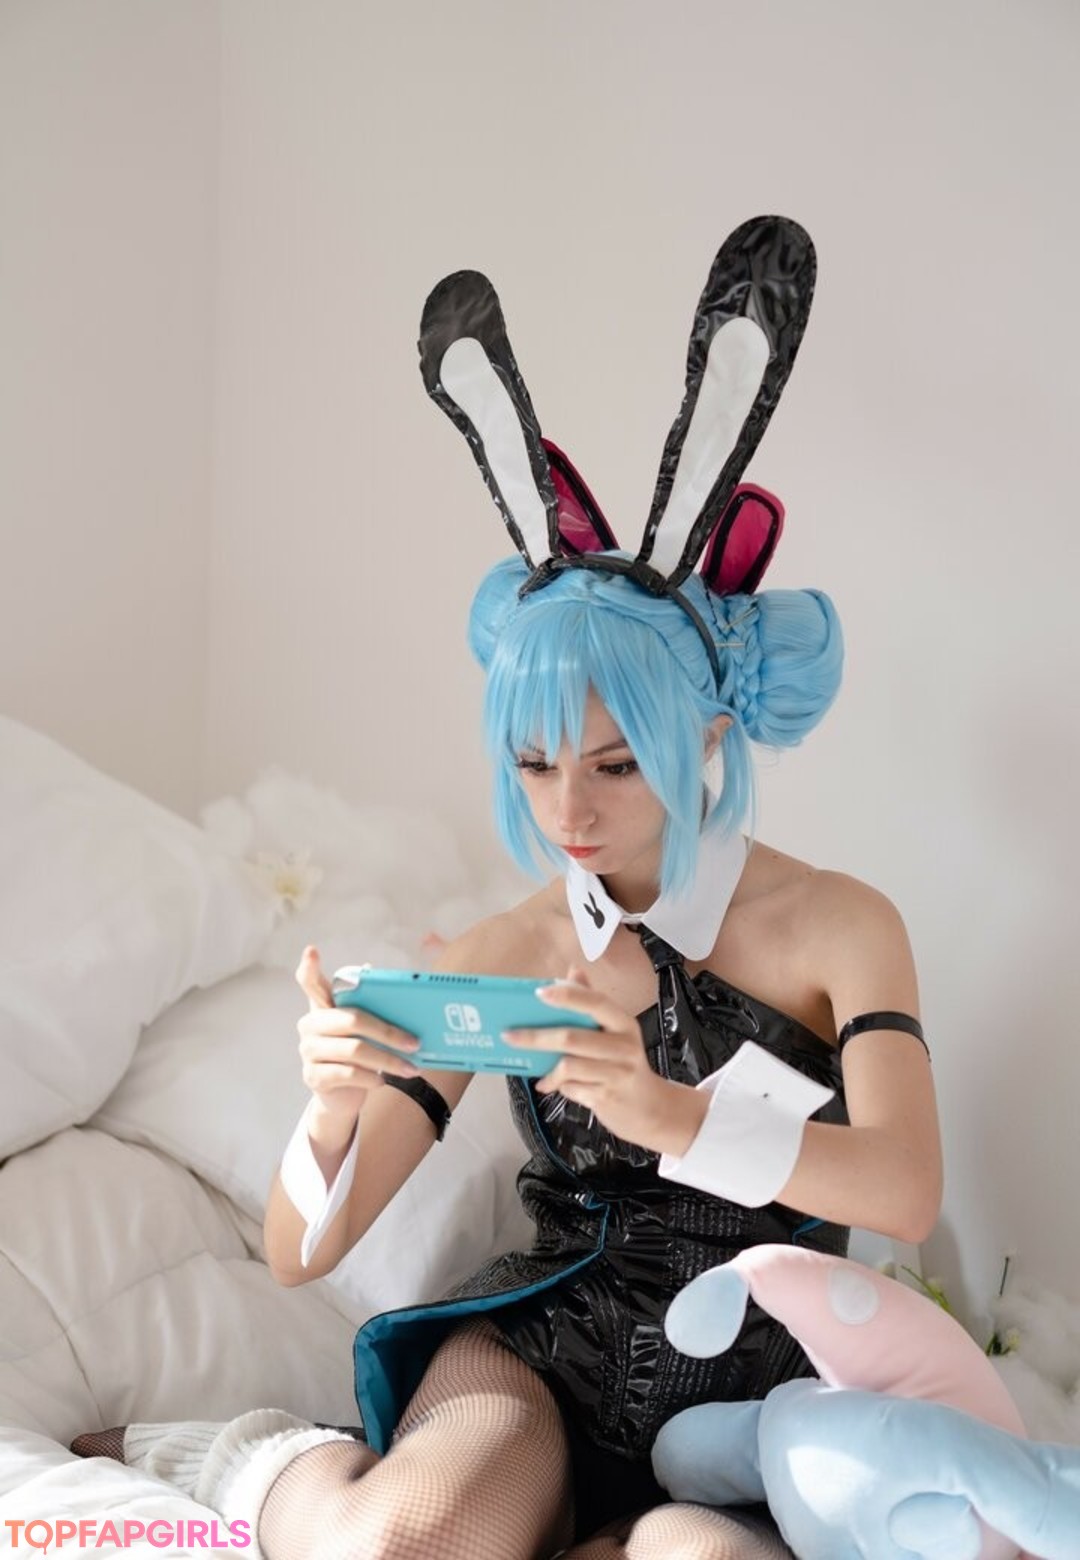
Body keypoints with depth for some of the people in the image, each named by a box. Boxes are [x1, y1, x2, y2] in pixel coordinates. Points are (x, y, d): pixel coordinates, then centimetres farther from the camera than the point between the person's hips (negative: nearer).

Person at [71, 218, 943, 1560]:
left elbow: (906, 1192, -22)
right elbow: (300, 1252, -4)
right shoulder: (498, 963, -2)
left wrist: (674, 1114, -39)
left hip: (754, 1377, 1)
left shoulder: (838, 927, -5)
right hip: (544, 1337, 0)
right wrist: (331, 1111, -27)